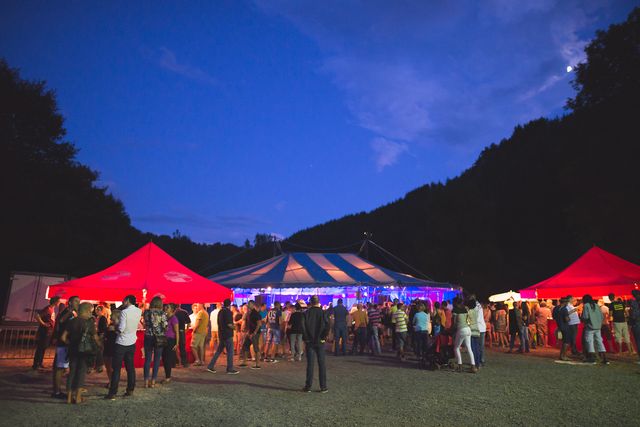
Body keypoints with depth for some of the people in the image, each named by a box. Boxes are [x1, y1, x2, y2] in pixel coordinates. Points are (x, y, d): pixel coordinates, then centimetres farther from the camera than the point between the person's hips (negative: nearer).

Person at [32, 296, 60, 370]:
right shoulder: (48, 309, -18)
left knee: (43, 348, 16)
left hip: (49, 332, 9)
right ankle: (35, 365, 5)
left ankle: (39, 364, 26)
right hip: (44, 332, -9)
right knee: (40, 348, -2)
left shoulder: (53, 308, 9)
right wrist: (43, 323, -21)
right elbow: (37, 315, -26)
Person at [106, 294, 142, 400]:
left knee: (116, 368, 0)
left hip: (121, 343, -5)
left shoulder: (124, 312, -17)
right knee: (130, 367, 12)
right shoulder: (139, 311, 1)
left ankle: (113, 393, 1)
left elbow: (121, 328, -21)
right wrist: (123, 307, 11)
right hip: (132, 343, 5)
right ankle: (130, 390, 15)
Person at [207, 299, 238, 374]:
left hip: (221, 334, 8)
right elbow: (229, 324, -20)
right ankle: (230, 369, 3)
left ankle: (210, 366, 15)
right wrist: (234, 327, -2)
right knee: (230, 352, -1)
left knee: (219, 351, 15)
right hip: (228, 335, -8)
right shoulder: (228, 312, -14)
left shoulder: (220, 311, 12)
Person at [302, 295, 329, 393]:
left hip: (309, 342, 0)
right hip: (320, 342, 0)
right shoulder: (323, 313, -4)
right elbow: (327, 326, -13)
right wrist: (323, 337, -2)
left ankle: (308, 386, 9)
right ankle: (323, 387, 8)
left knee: (310, 364, 6)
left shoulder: (306, 313, -3)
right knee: (321, 364, 6)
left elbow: (303, 326, -10)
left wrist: (306, 337, -1)